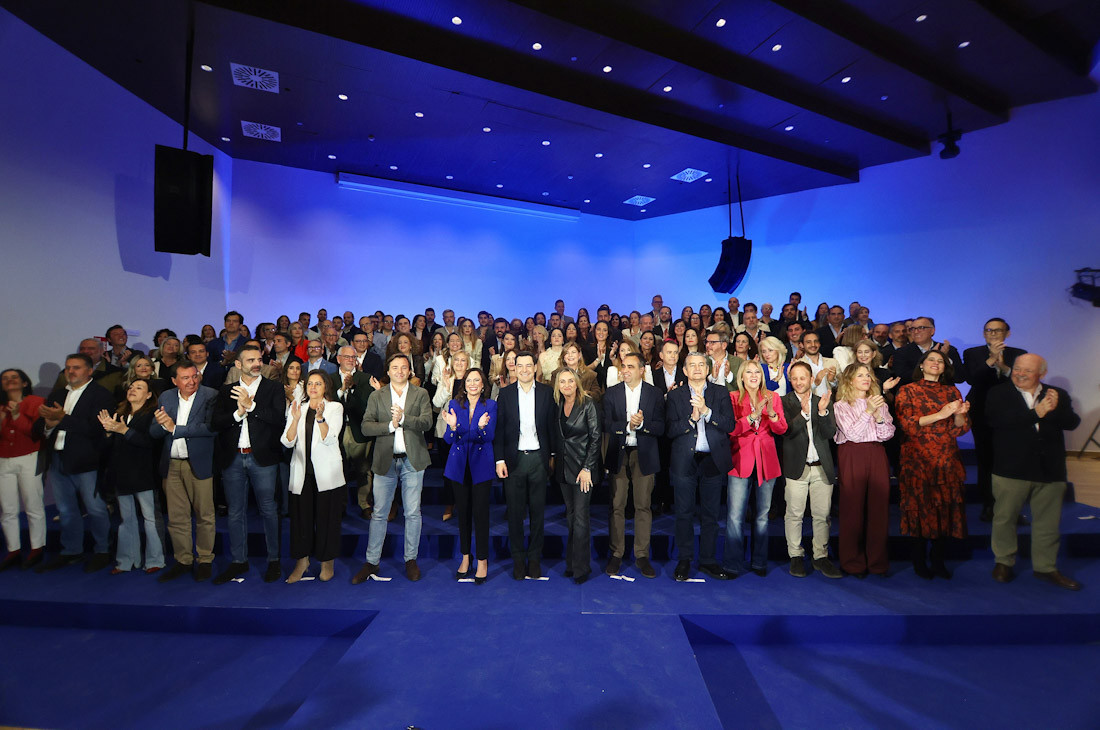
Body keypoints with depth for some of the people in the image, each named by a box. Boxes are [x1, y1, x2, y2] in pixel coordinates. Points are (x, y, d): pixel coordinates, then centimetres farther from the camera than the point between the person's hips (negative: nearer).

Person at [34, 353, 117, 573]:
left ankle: (102, 551, 17)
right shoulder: (55, 396, 15)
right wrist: (49, 424, -11)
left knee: (96, 509, 3)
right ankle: (71, 551, 33)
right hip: (57, 460, 7)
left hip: (86, 461, -7)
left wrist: (63, 418, -20)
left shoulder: (101, 394, -7)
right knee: (66, 510, 18)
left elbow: (95, 427, -18)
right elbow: (38, 428, 10)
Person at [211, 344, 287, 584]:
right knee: (236, 512, 12)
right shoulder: (226, 391, 11)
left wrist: (251, 405, -16)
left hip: (262, 457, -3)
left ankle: (274, 560, 15)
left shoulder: (274, 389, 3)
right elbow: (215, 423, 1)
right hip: (232, 459, 3)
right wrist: (238, 413, -15)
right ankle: (239, 561, 26)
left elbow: (280, 419, -10)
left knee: (268, 509, 3)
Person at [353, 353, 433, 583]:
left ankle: (411, 560, 23)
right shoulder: (376, 396, 7)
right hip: (385, 460, 1)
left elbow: (426, 422, -9)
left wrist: (403, 418, -23)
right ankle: (371, 562, 22)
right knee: (379, 514, 8)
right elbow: (366, 427, -3)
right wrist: (390, 425, -16)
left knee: (413, 513, 8)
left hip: (412, 460, 0)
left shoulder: (420, 394, 4)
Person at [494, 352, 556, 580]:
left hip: (539, 459, 0)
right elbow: (499, 429, 1)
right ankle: (518, 559, 22)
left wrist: (553, 455, -1)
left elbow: (552, 425, 4)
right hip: (514, 459, 0)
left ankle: (535, 559, 24)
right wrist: (499, 460, -4)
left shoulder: (547, 392, 3)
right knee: (515, 512, 7)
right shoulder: (505, 393, 3)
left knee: (537, 511, 9)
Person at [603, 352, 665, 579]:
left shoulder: (655, 394, 3)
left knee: (643, 506, 4)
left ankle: (642, 556, 17)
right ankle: (616, 554, 16)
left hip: (644, 455, 0)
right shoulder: (611, 393, 5)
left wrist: (641, 424, -19)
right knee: (617, 506, 4)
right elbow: (606, 425, -3)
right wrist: (628, 425, -17)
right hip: (618, 454, 1)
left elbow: (661, 428, -3)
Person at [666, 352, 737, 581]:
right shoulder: (675, 395, 5)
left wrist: (706, 411, -17)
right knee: (684, 513, 7)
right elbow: (670, 429, -4)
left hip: (712, 461, 1)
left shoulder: (720, 393, 7)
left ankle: (708, 560, 25)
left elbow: (730, 425, -5)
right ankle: (683, 560, 22)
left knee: (710, 514, 10)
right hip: (684, 461, 0)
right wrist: (692, 419, -18)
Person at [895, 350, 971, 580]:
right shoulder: (908, 390, 4)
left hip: (947, 460, 3)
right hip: (918, 459, -3)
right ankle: (919, 561, 10)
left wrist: (960, 414, -13)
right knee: (920, 507, -1)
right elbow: (907, 424, -8)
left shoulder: (952, 391, 14)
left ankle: (939, 560, 16)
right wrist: (940, 415, -17)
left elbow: (960, 429, 8)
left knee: (946, 507, 2)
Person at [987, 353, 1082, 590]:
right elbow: (994, 419, -19)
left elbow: (1072, 423, -4)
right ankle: (1004, 562, 24)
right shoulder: (998, 393, -4)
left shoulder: (1058, 395, 7)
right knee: (1005, 517, 9)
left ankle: (1046, 567, 29)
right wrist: (1036, 413, -22)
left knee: (1047, 521, 13)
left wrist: (1056, 409, -22)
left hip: (1050, 470, 3)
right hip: (1011, 470, -3)